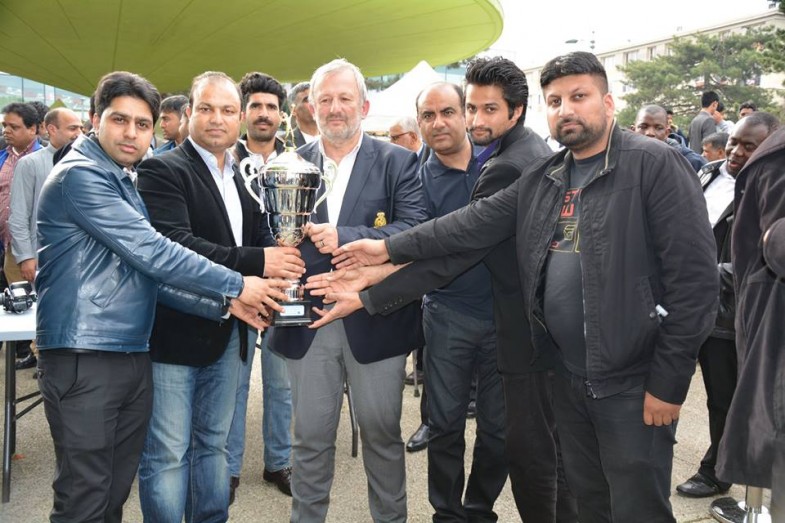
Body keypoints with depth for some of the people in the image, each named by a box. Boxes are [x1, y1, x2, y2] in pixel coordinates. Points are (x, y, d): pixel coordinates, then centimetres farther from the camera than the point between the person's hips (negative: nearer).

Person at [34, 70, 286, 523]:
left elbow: (150, 275, 14)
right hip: (85, 358, -8)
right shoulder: (80, 175, -11)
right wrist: (237, 285, -12)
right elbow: (151, 252, -17)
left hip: (134, 357, 8)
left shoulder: (126, 184, 17)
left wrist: (223, 303, 2)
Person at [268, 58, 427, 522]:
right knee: (311, 435, 12)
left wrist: (346, 238, -22)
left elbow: (415, 230, -12)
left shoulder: (397, 162, 0)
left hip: (376, 319, -1)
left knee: (382, 431, 11)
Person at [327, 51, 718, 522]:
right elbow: (473, 224, 6)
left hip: (632, 382, -6)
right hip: (569, 376, 6)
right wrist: (391, 248, 0)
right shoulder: (542, 180, 9)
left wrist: (668, 382, -16)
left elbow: (695, 278, -16)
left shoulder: (655, 165, -13)